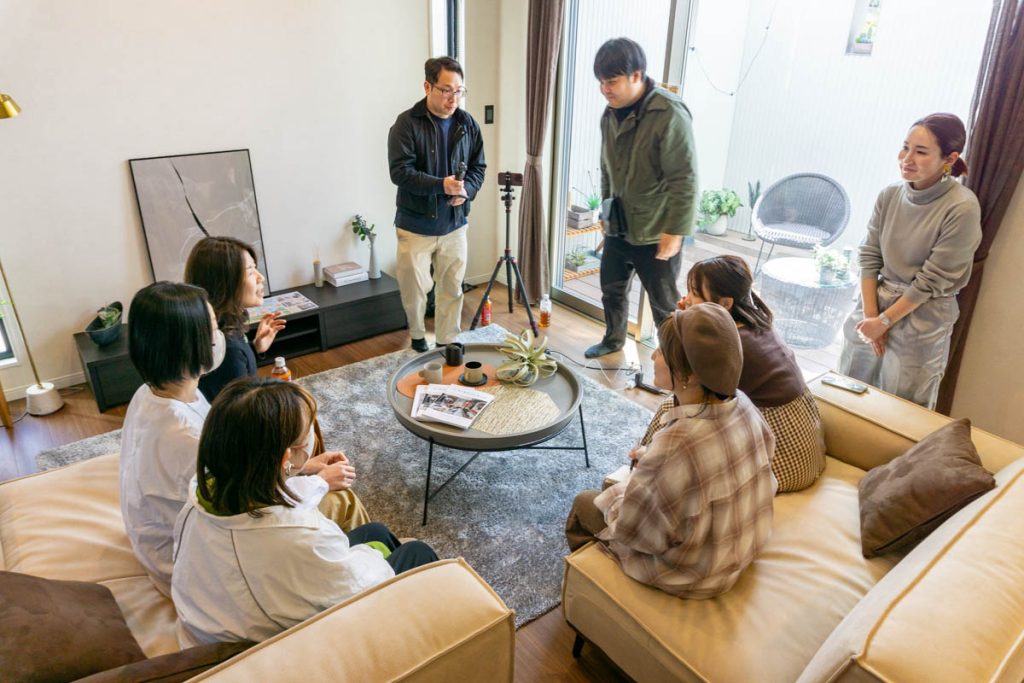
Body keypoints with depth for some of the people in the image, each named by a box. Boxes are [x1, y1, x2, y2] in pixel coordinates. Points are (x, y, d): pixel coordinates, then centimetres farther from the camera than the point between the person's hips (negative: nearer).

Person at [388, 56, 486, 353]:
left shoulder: (467, 124, 3)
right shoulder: (407, 123, -11)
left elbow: (479, 167, 9)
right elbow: (400, 171, -17)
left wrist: (467, 191, -12)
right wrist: (440, 185, -29)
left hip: (455, 223, 4)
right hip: (416, 224, -3)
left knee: (452, 288, 11)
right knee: (414, 288, 6)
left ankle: (447, 342, 27)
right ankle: (417, 337, 32)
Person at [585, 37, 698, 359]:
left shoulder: (670, 115, -20)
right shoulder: (611, 114, 4)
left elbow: (684, 180, -21)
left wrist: (674, 232, -21)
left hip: (655, 233, -7)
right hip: (618, 227, 7)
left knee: (665, 304, 5)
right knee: (612, 290, 21)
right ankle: (613, 340, 45)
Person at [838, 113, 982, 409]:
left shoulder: (962, 209, -17)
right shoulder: (890, 195, -3)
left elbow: (932, 280, -15)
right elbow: (869, 257, -1)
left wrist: (884, 322, -11)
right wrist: (871, 315, -7)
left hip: (920, 319, -4)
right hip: (874, 304, 5)